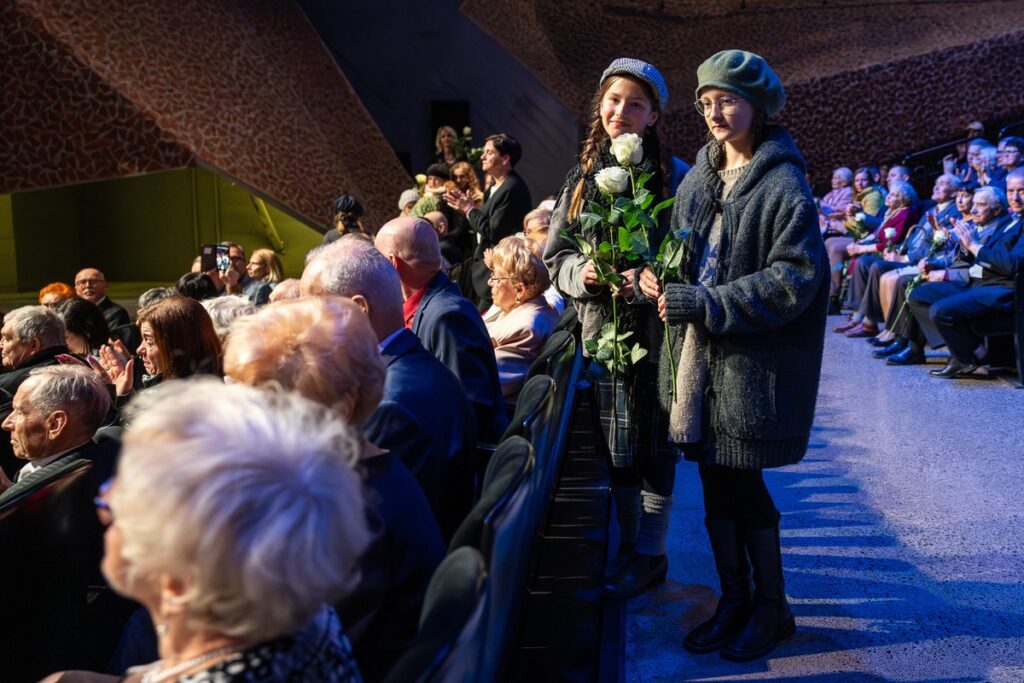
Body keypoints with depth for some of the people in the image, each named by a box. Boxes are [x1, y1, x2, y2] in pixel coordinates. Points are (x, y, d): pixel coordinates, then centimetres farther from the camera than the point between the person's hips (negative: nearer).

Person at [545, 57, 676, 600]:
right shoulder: (583, 177, 10)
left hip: (655, 331, -4)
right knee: (615, 446, 12)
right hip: (601, 330, 4)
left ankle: (649, 554, 19)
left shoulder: (671, 178, -4)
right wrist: (582, 272, -10)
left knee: (653, 443, 4)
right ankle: (629, 544, 28)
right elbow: (555, 255, 11)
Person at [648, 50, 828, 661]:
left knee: (743, 484, 0)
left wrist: (702, 304, -20)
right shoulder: (700, 178, 11)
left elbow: (794, 278, -17)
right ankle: (734, 599, 27)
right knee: (716, 479, 11)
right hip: (701, 353, 6)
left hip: (754, 359, -6)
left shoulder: (783, 185, -10)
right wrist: (660, 277, -3)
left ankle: (772, 608, 20)